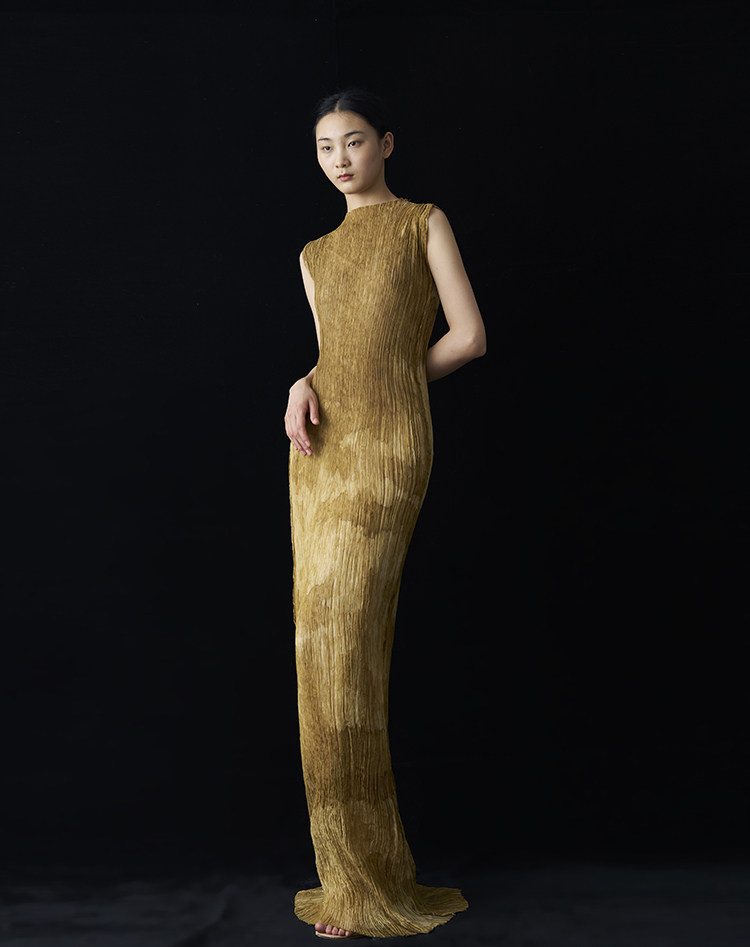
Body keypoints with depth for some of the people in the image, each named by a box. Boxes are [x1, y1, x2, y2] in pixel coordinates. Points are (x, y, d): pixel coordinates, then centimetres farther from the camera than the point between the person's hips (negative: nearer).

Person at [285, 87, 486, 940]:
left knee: (336, 647, -12)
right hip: (320, 453, 6)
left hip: (384, 450, -6)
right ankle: (361, 869, 12)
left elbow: (468, 336, 1)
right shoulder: (315, 254, 22)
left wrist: (386, 388, 3)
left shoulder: (424, 222, 7)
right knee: (329, 645, 2)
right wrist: (303, 389, -2)